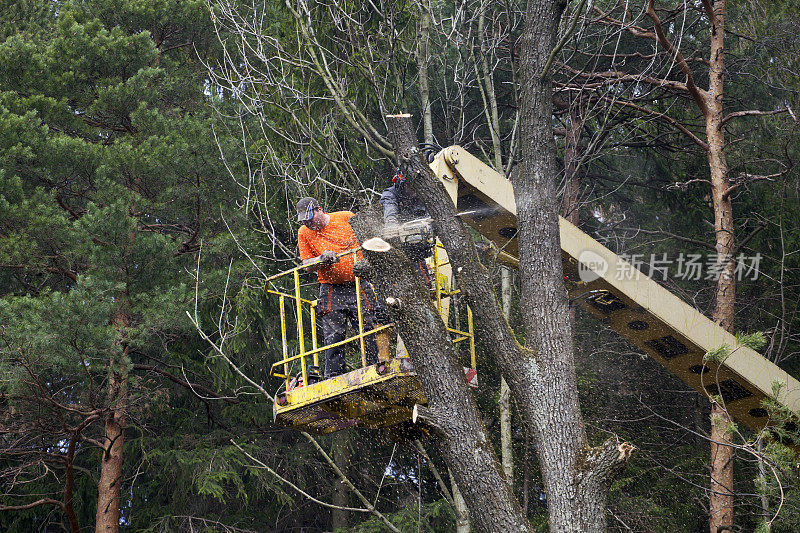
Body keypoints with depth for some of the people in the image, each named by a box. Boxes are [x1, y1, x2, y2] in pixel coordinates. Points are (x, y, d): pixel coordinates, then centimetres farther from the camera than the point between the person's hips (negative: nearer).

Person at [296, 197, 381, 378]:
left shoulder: (347, 218, -1)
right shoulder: (304, 233, 3)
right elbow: (308, 266, 4)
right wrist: (322, 259, -16)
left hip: (359, 285, -1)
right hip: (331, 291, 1)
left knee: (369, 329, -3)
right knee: (333, 336, -3)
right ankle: (334, 376, 2)